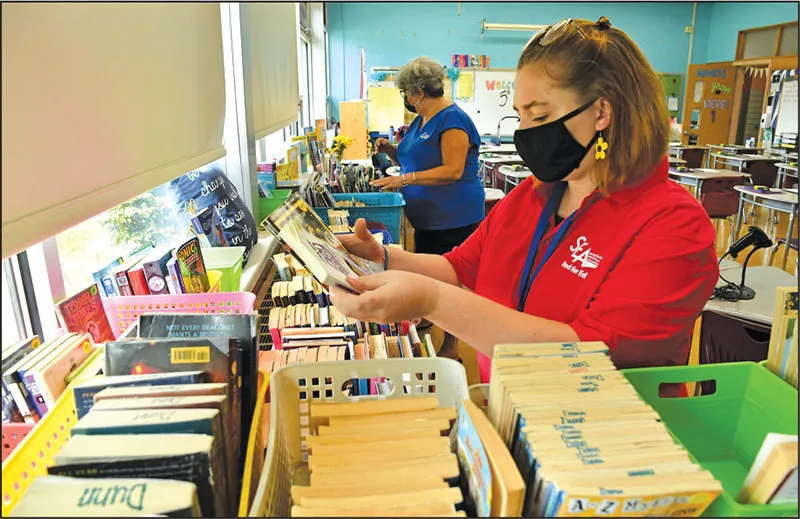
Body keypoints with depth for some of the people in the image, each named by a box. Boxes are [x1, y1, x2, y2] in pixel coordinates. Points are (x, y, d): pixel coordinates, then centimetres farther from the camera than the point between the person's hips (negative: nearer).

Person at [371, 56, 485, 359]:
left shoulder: (452, 120, -15)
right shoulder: (420, 121, 15)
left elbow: (452, 170, -23)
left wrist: (404, 179, -25)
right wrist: (390, 150, 6)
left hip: (453, 219, -9)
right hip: (427, 218, 10)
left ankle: (450, 349, 11)